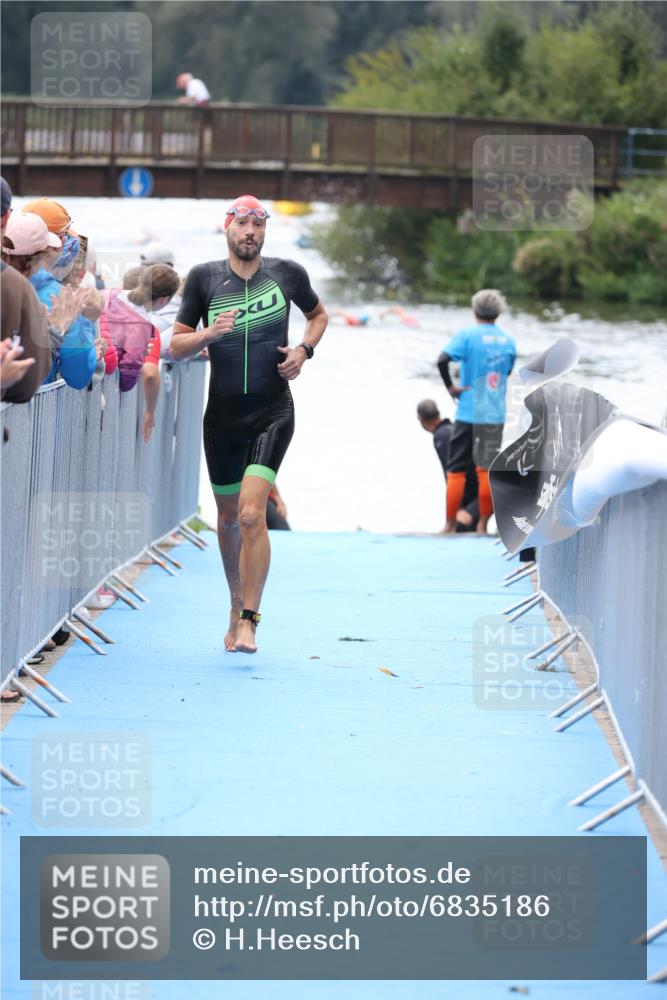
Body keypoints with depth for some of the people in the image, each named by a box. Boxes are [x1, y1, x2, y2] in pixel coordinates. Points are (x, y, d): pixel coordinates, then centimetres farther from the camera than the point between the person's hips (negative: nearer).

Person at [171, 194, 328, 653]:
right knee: (229, 517, 14)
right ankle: (238, 604, 36)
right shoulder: (204, 278, 1)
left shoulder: (287, 274, 1)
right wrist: (208, 334, -16)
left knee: (252, 514, -17)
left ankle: (248, 623, -17)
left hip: (273, 412, -2)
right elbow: (177, 344, 4)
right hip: (223, 413, 2)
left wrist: (305, 349, 1)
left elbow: (318, 314, 20)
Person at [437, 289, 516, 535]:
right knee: (487, 470, 5)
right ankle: (482, 525, 5)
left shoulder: (467, 335, -7)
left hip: (468, 413, -3)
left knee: (456, 470, 5)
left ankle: (450, 525, 7)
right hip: (495, 415, 3)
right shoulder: (508, 341, 6)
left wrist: (450, 386, -9)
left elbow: (443, 360, -20)